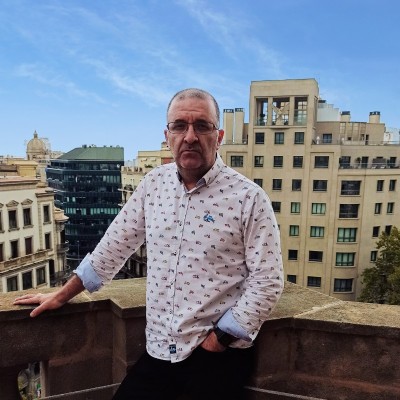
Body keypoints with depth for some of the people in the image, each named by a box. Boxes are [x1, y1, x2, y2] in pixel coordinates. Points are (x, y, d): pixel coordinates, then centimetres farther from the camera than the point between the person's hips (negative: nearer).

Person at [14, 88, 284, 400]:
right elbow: (115, 245, 9)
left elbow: (267, 281, -11)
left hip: (218, 355, -3)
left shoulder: (249, 197, -13)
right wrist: (63, 295, 14)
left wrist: (219, 339, -11)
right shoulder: (153, 183, 0)